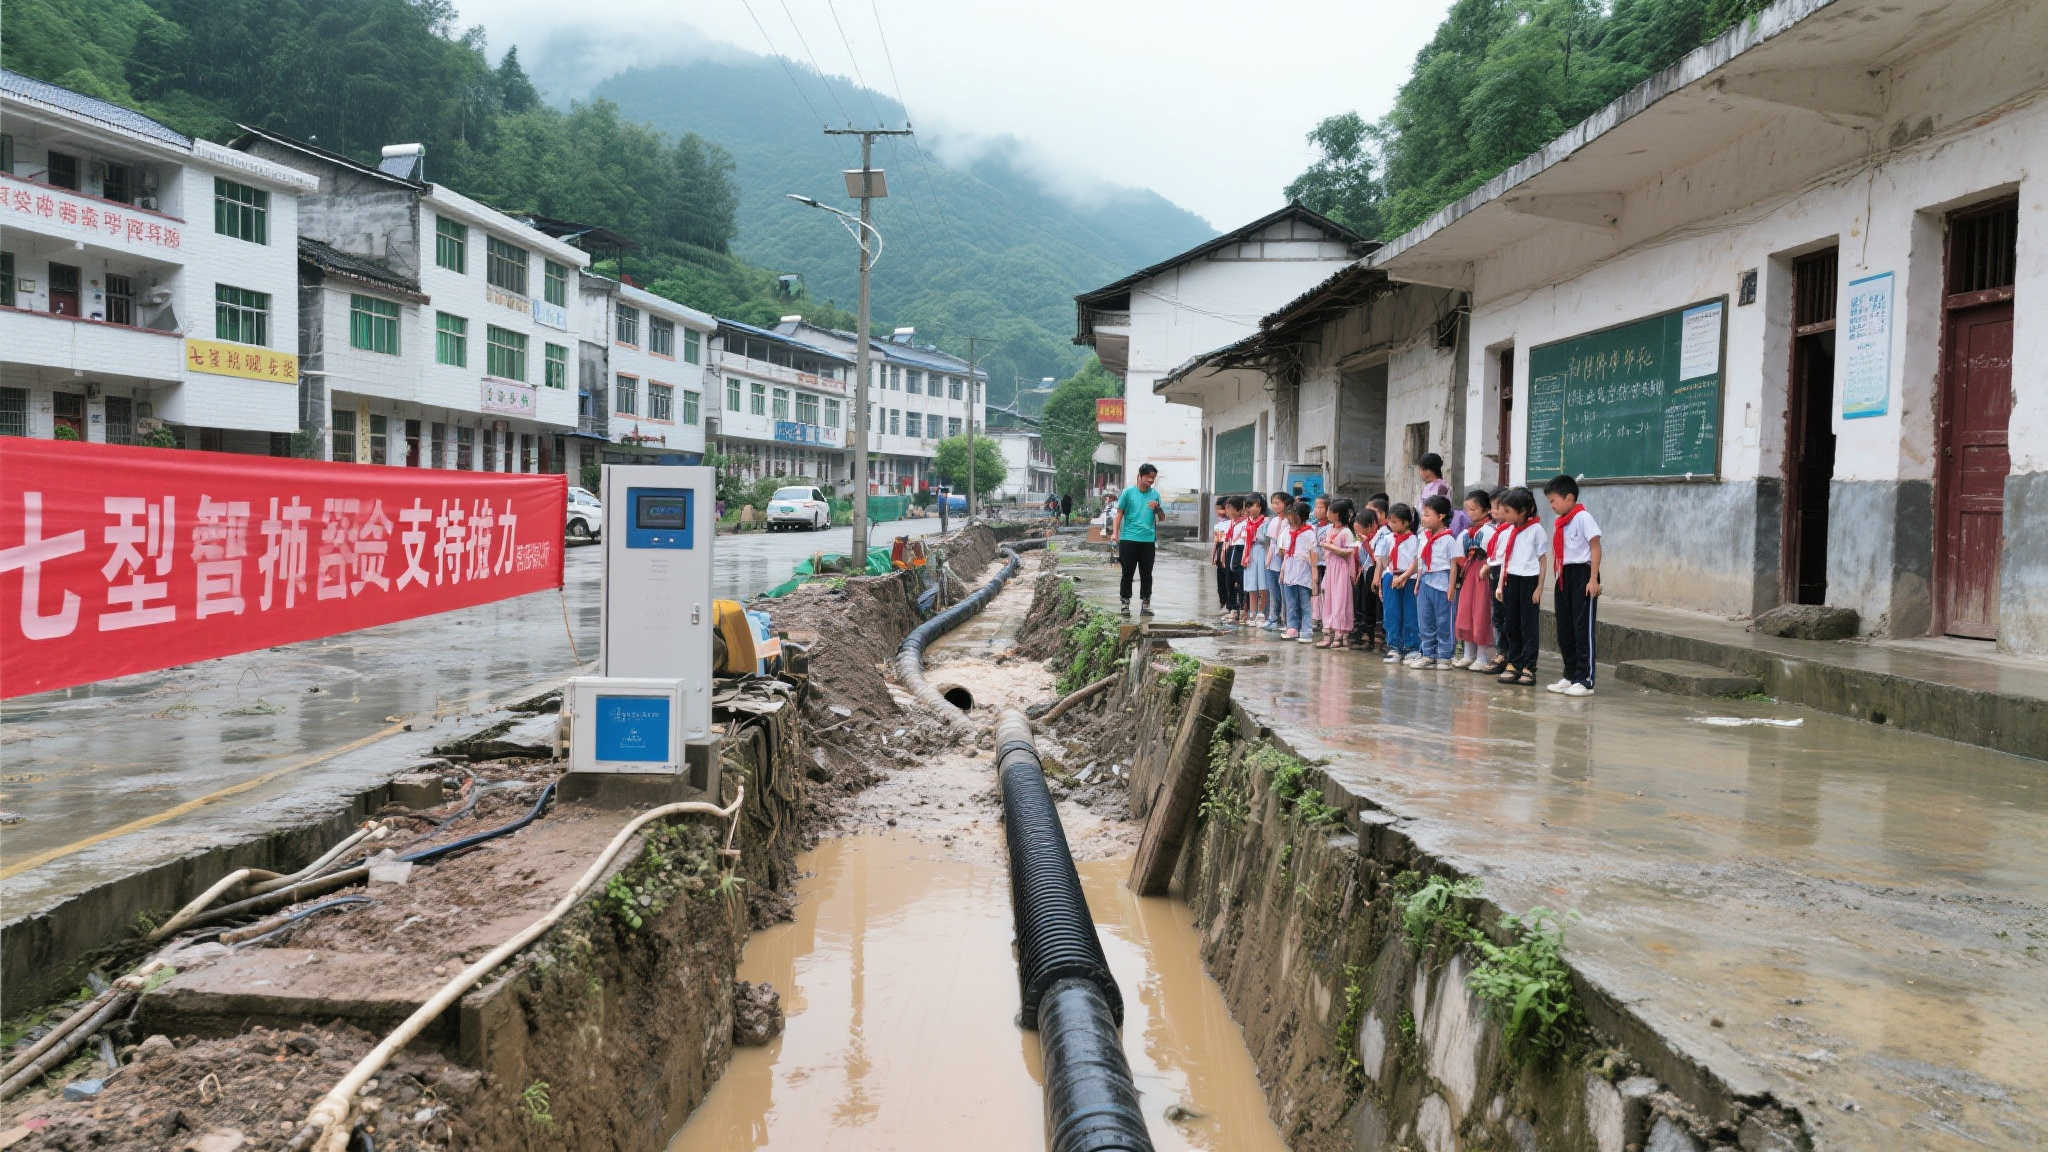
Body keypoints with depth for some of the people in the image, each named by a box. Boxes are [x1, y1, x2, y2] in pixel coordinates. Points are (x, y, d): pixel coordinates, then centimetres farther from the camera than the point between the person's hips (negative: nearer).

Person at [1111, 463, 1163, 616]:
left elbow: (1161, 517, 16)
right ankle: (1125, 604, 9)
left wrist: (1157, 508, -6)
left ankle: (1145, 605, 9)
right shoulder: (1128, 492, 1)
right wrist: (1115, 533, -7)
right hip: (1128, 539, -3)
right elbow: (1119, 513, 3)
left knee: (1146, 574, 3)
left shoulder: (1155, 494, 10)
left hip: (1148, 540, 3)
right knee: (1127, 573, 0)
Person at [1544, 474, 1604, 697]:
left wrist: (1593, 579, -18)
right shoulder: (1558, 522, 14)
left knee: (1583, 628, -6)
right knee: (1564, 629, 11)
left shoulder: (1583, 517, -10)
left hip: (1582, 574, -8)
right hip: (1564, 576, 8)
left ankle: (1585, 680, -2)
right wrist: (1560, 576, 12)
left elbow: (1595, 548, -13)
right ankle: (1570, 676, 21)